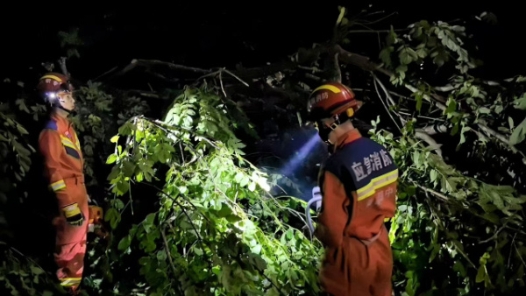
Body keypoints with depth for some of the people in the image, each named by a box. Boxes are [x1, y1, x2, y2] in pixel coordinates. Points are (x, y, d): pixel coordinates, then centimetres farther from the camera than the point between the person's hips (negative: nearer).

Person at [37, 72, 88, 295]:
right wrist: (70, 207, -21)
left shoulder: (67, 127, 9)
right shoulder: (52, 132, -19)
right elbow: (55, 174, -21)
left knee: (79, 242, 21)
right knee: (70, 246, 1)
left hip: (78, 194, 10)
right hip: (69, 199, -10)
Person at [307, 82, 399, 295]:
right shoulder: (381, 151, -8)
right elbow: (388, 203, 5)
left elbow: (332, 229, -22)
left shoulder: (337, 166, -30)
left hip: (351, 257, -6)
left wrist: (318, 232, -2)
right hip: (381, 249, 6)